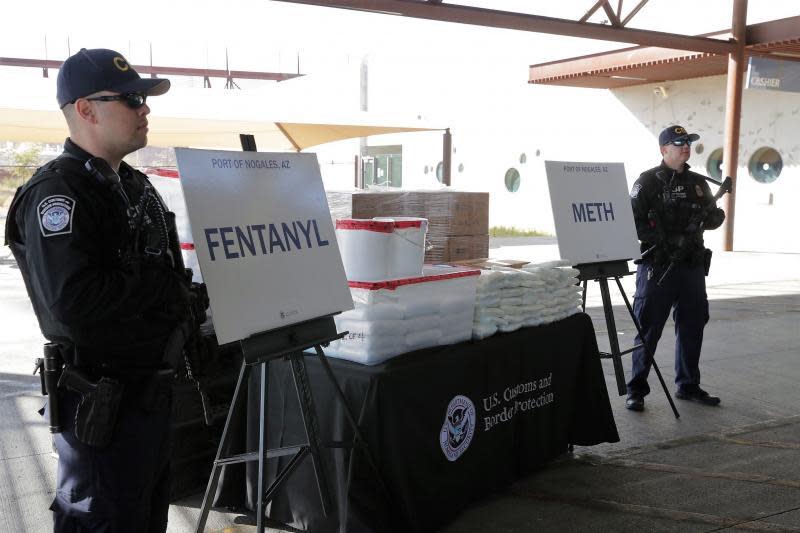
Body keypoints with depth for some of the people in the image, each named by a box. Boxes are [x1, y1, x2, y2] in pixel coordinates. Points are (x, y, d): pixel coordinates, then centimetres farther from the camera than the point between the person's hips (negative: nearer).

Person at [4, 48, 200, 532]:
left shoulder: (135, 184, 12)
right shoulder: (58, 193, -18)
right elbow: (72, 300, -31)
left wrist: (183, 302, 5)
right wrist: (166, 290, -19)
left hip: (153, 385, 9)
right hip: (102, 400, -9)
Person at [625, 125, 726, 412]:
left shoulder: (698, 183, 15)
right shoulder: (648, 182, -4)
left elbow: (714, 216, 18)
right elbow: (634, 222, -12)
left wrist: (711, 216, -6)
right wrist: (668, 241, -20)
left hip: (693, 265, 6)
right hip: (658, 266, -6)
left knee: (692, 326, 12)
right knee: (649, 328, -2)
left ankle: (688, 385, 26)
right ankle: (636, 390, 6)